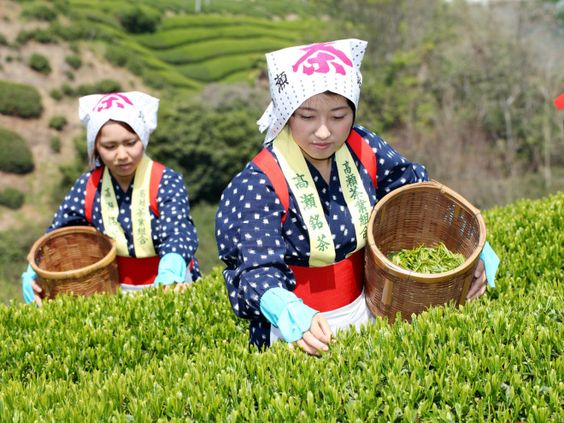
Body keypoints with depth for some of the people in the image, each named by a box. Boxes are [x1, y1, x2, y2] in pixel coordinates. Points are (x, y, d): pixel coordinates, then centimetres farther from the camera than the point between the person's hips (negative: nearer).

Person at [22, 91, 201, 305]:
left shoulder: (167, 183, -11)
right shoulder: (87, 188, -1)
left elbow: (178, 234, -24)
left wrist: (169, 278, -45)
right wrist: (34, 277, -18)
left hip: (163, 287, -2)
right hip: (113, 290, 3)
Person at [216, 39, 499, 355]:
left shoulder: (365, 151, -4)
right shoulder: (261, 183, -17)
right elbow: (259, 271, -21)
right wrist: (296, 320, -41)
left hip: (366, 313, 5)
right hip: (296, 331, -4)